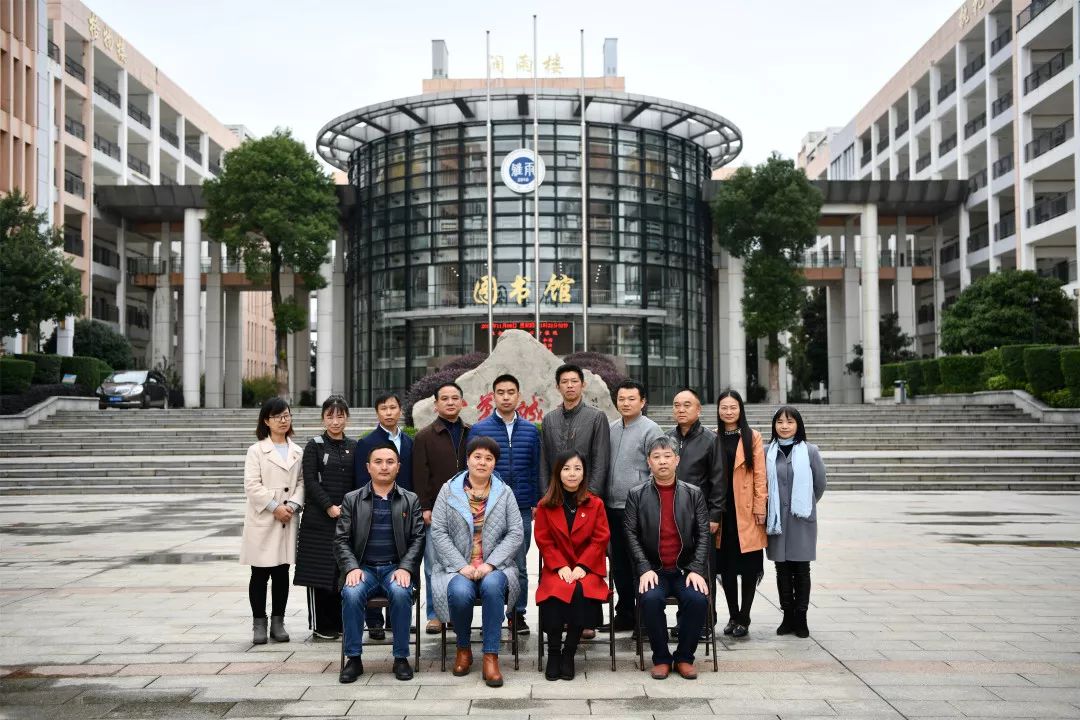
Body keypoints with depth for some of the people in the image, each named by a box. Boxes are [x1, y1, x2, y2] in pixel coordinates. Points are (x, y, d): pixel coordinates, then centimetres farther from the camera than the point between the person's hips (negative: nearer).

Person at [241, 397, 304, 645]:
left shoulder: (297, 452, 10)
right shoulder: (256, 451, 0)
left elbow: (301, 482, 6)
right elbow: (252, 485, -8)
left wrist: (292, 505, -11)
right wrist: (274, 507, -14)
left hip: (288, 520, 3)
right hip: (262, 520, -3)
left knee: (282, 572, 7)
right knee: (260, 574, 2)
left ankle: (278, 622, 16)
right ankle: (259, 623, 11)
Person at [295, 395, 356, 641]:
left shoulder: (353, 447, 11)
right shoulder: (315, 446, 0)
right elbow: (311, 481, -7)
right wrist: (330, 507, -13)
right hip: (319, 519, -3)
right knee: (319, 570, -1)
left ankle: (339, 621, 15)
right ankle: (320, 625, 6)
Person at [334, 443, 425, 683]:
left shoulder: (411, 500, 11)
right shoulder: (352, 500, 11)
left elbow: (417, 539, 5)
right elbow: (341, 540, 6)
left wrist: (405, 568, -12)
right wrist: (352, 567, -11)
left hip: (396, 568, -1)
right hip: (363, 568, 1)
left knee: (401, 593, -33)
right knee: (351, 594, -31)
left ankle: (401, 658, -17)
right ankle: (353, 659, -17)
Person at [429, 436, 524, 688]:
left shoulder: (504, 493, 10)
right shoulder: (449, 490, 7)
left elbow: (515, 533, 3)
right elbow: (438, 532, 0)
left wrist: (490, 564, -12)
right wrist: (461, 566, -12)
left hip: (494, 567, 0)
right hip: (457, 567, 0)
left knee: (492, 586, -33)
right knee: (460, 592, -32)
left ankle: (491, 658, -25)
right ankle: (463, 649, -2)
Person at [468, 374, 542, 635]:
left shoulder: (531, 431, 8)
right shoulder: (479, 430, 2)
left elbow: (535, 470, 10)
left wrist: (535, 503, 4)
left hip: (521, 508, 2)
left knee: (519, 565, 7)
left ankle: (518, 614, 17)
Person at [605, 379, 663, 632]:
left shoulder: (650, 430, -5)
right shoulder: (610, 429, 12)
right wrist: (602, 500, 12)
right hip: (612, 507, 6)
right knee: (619, 564, 12)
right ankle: (624, 614, 23)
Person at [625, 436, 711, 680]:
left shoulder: (694, 494, 8)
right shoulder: (637, 495, 6)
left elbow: (703, 534, 4)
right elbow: (632, 534, 0)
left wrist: (696, 570, -9)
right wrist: (645, 569, -12)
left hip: (685, 569, 1)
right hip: (653, 570, -1)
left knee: (698, 599, -27)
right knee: (650, 599, -30)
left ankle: (684, 657, -4)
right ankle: (661, 658, -8)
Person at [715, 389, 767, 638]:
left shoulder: (752, 437, 2)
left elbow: (760, 475, -2)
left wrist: (760, 508, -7)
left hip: (746, 512, -2)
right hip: (721, 510, 2)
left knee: (749, 565, 0)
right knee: (726, 564, 7)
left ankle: (744, 618, 9)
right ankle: (733, 616, 18)